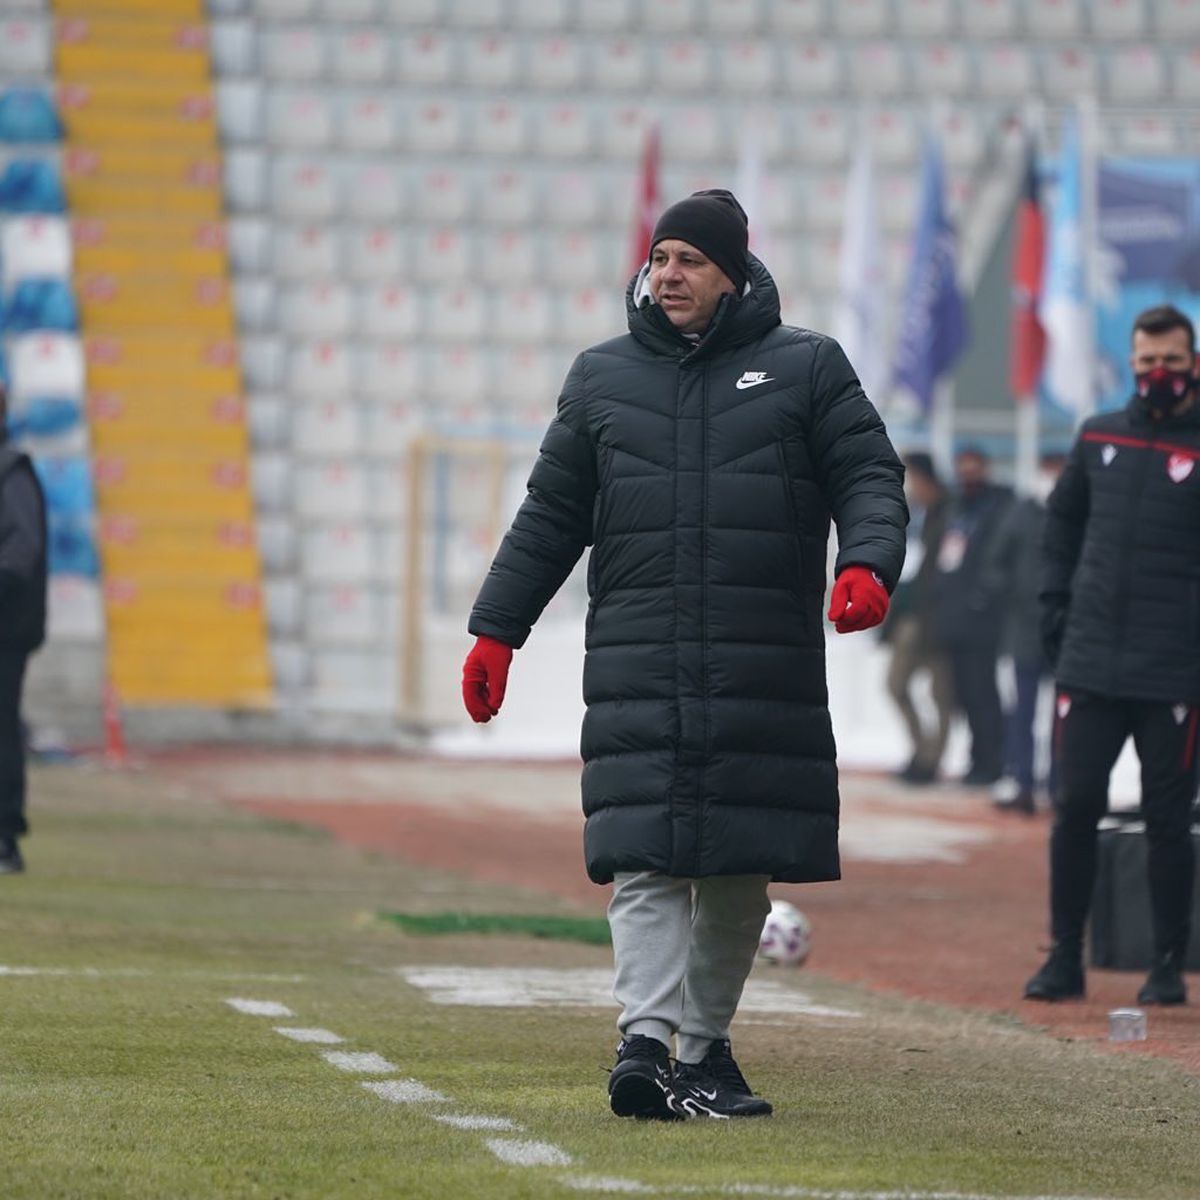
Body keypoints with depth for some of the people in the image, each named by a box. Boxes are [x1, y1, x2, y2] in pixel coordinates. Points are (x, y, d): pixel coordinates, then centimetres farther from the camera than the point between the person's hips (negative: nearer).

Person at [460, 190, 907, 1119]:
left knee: (741, 865, 3)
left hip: (767, 669, -1)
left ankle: (706, 1047, 15)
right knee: (644, 856, -12)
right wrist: (496, 630, 15)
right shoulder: (603, 379, 15)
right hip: (636, 667, 1)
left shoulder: (806, 368, 8)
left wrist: (868, 562, -17)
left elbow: (869, 476, 3)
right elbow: (549, 517, 19)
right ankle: (645, 1041, -20)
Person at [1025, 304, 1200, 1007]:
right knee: (1076, 808, 1)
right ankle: (1065, 958, 9)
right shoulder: (1098, 438, 11)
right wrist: (1058, 606, 13)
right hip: (1090, 664, 3)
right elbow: (1063, 519, 23)